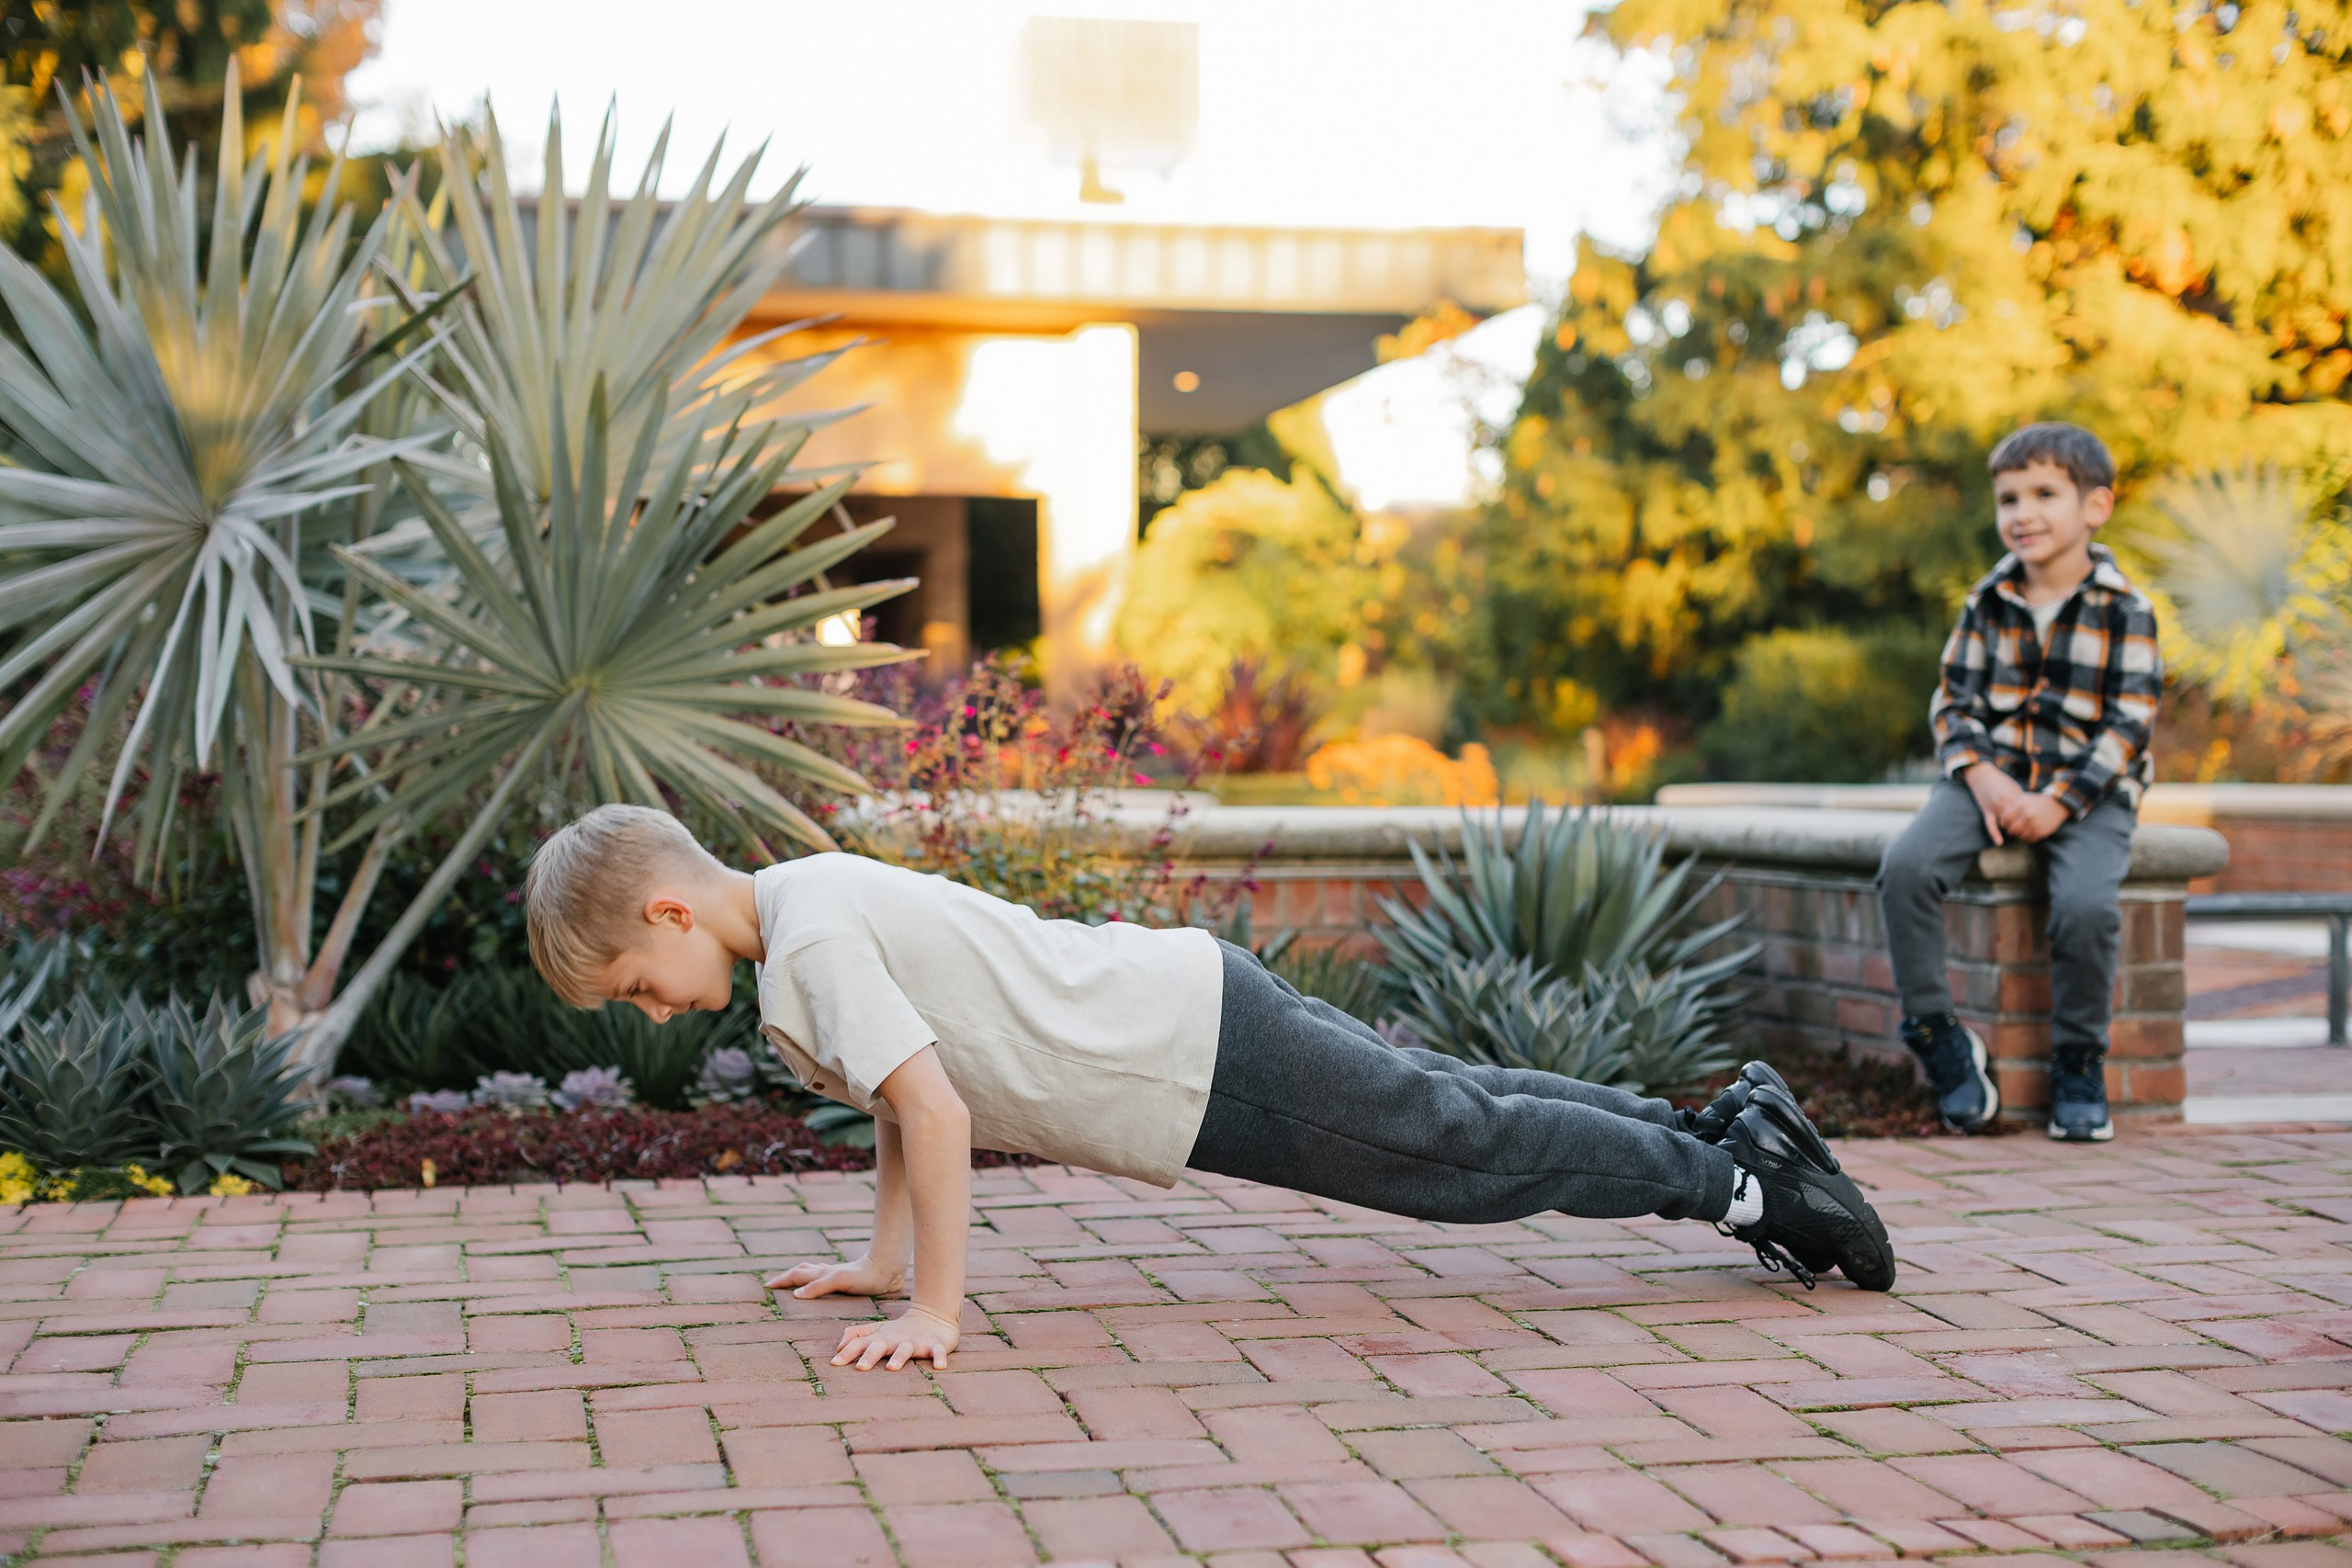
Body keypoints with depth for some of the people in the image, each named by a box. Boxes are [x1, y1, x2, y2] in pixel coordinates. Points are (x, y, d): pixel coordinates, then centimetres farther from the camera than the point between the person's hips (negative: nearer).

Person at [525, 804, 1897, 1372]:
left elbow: (934, 1108, -29)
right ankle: (1719, 1123, 33)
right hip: (1191, 1017, 9)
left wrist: (933, 1312, -23)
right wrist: (883, 1262, 17)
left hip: (1204, 1058, -9)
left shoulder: (808, 941, -21)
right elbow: (906, 1087, 18)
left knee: (1476, 1152, 4)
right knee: (1457, 1120, 20)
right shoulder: (803, 894, 8)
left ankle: (1735, 1176, 17)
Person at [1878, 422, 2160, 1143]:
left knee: (2086, 905, -30)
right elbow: (1954, 701, 7)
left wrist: (2058, 803, -17)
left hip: (2087, 791, -3)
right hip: (1988, 777, 3)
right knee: (1906, 866, -25)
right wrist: (1984, 779, -12)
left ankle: (2079, 1065, -5)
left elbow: (2127, 726, -6)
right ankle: (1937, 1033, -10)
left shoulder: (2125, 611, -1)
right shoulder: (1987, 602, 9)